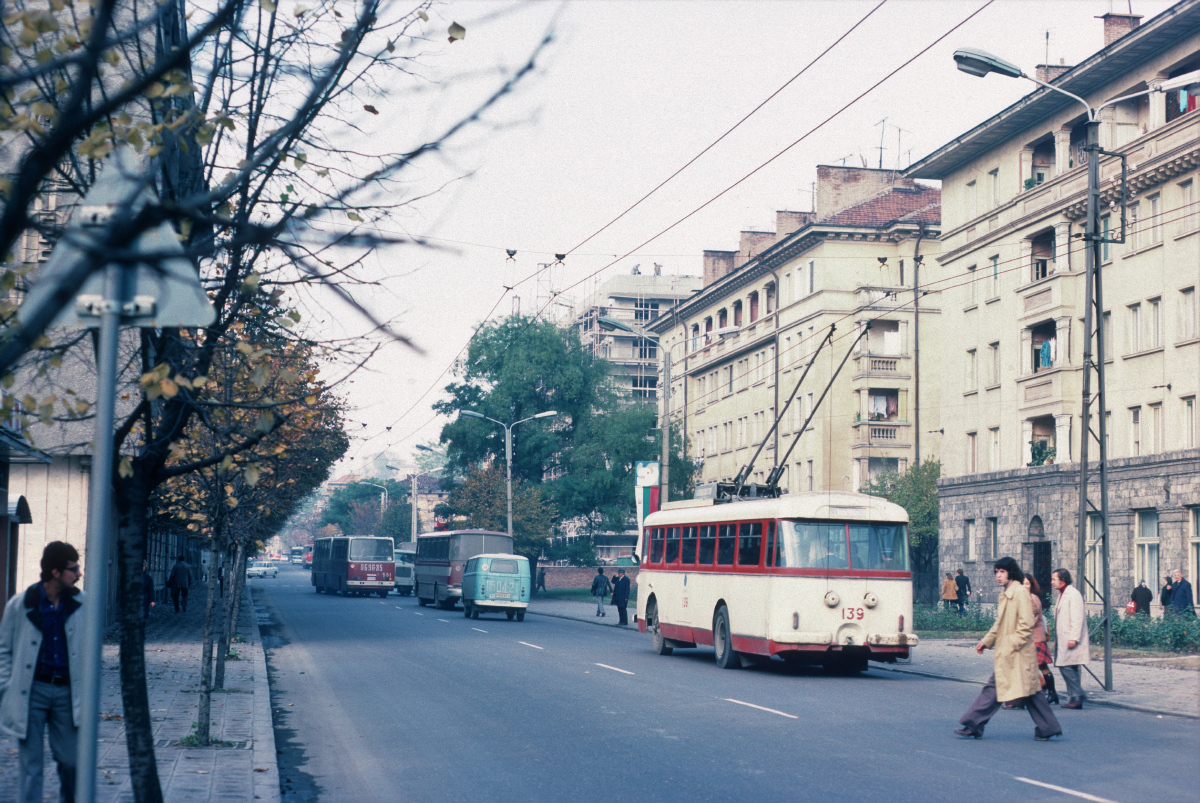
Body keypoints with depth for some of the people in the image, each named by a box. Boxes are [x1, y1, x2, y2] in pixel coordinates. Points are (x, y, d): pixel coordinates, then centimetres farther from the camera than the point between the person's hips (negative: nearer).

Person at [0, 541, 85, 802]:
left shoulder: (82, 604, 1)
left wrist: (86, 690, 5)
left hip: (67, 691, 2)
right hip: (32, 692, -2)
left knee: (71, 761, 4)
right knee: (31, 764, 1)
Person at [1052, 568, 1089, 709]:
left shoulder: (1073, 594, -11)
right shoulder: (1062, 594, 20)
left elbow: (1077, 618, -18)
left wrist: (1073, 638, -23)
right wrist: (1057, 639, 20)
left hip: (1071, 640, -10)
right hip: (1063, 640, 10)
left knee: (1066, 666, -14)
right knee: (1064, 667, 8)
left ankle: (1077, 695, -8)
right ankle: (1073, 698, 11)